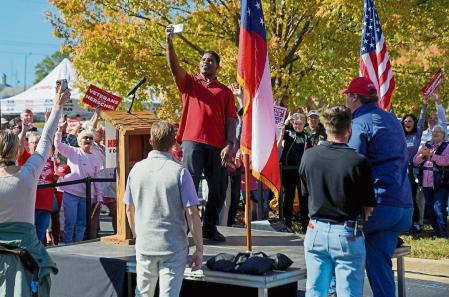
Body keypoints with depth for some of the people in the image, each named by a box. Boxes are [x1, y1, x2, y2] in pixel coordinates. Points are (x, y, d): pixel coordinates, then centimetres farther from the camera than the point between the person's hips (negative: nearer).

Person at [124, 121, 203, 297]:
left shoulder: (137, 169, 1)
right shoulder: (179, 172, -10)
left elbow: (129, 209, 9)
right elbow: (192, 213, -12)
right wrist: (199, 249, -6)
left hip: (144, 245, 4)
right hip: (174, 247, -3)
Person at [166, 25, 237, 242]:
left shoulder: (225, 92, 14)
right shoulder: (189, 83, 11)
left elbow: (231, 120, 8)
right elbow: (174, 67, -7)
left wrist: (230, 144, -5)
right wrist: (169, 41, -20)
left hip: (217, 146, 3)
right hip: (193, 141, -3)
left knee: (219, 189, 7)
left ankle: (209, 228, 19)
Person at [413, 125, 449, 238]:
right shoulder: (426, 145, 15)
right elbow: (415, 161, 11)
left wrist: (431, 154, -18)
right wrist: (421, 155, -10)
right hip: (426, 182, 6)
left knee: (439, 207, -12)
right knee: (430, 207, 10)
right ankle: (436, 231, 20)